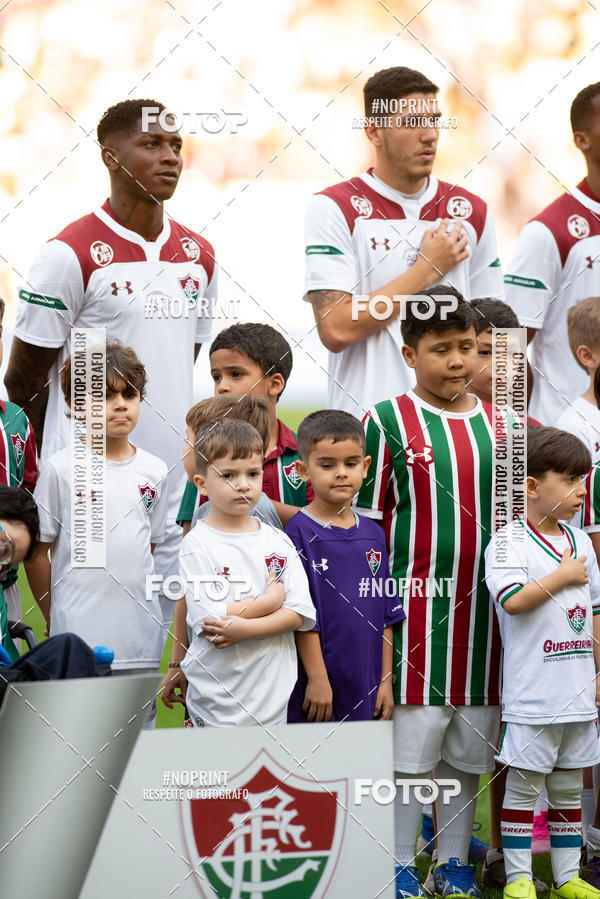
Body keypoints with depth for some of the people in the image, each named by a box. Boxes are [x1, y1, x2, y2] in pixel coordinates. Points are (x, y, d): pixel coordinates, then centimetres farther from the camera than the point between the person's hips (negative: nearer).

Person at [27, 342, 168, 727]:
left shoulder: (155, 472, 7)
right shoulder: (62, 469, -4)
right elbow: (38, 550, 2)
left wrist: (133, 603, 13)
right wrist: (54, 616, 5)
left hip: (140, 635, 3)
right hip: (79, 636, -3)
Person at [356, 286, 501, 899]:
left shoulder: (496, 425, 11)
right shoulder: (388, 422, -2)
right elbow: (364, 524, -1)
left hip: (482, 610, 4)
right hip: (415, 604, -4)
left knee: (468, 749, 9)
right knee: (409, 739, -2)